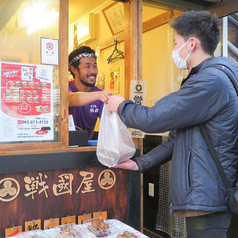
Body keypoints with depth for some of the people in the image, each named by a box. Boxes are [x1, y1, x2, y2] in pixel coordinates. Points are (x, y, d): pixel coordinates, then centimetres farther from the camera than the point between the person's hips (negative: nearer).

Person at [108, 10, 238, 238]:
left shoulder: (212, 81, -19)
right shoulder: (206, 78, 16)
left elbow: (154, 119, -21)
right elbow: (177, 136, 16)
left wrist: (121, 106, 0)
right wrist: (140, 164, 14)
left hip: (206, 199, -10)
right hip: (203, 195, 10)